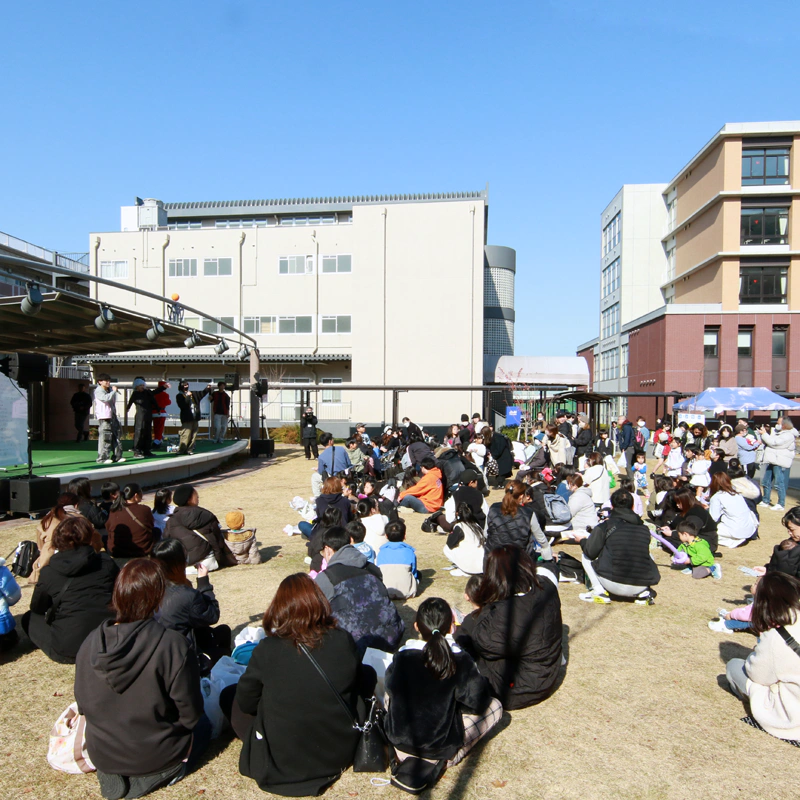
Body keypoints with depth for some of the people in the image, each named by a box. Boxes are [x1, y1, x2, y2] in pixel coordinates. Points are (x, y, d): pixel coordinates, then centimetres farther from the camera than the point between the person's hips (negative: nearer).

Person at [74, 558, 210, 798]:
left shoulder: (91, 642, -13)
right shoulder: (172, 645, -28)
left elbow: (83, 705, 0)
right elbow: (190, 713, -18)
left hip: (101, 755, 5)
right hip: (156, 755, -5)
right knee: (203, 724, 25)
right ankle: (155, 775, 10)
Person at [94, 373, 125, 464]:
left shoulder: (110, 389, 19)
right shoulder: (98, 391, -7)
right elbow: (106, 398, -25)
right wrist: (114, 391, -15)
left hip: (112, 416, 9)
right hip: (104, 417, -9)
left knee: (115, 436, 9)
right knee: (104, 438, -9)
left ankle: (117, 457, 14)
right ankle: (102, 458, -4)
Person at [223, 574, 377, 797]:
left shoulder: (267, 649, -20)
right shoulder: (343, 640, -14)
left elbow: (246, 703, -4)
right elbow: (364, 688, 3)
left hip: (281, 762, -1)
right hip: (342, 753, 2)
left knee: (229, 696, 17)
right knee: (369, 672, 21)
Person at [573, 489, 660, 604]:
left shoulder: (604, 526, -5)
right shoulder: (644, 528, 5)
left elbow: (591, 552, -6)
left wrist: (582, 540, 17)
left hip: (615, 585, -3)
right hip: (642, 585, 3)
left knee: (585, 556, 17)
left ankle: (599, 592, 5)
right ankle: (643, 592, 14)